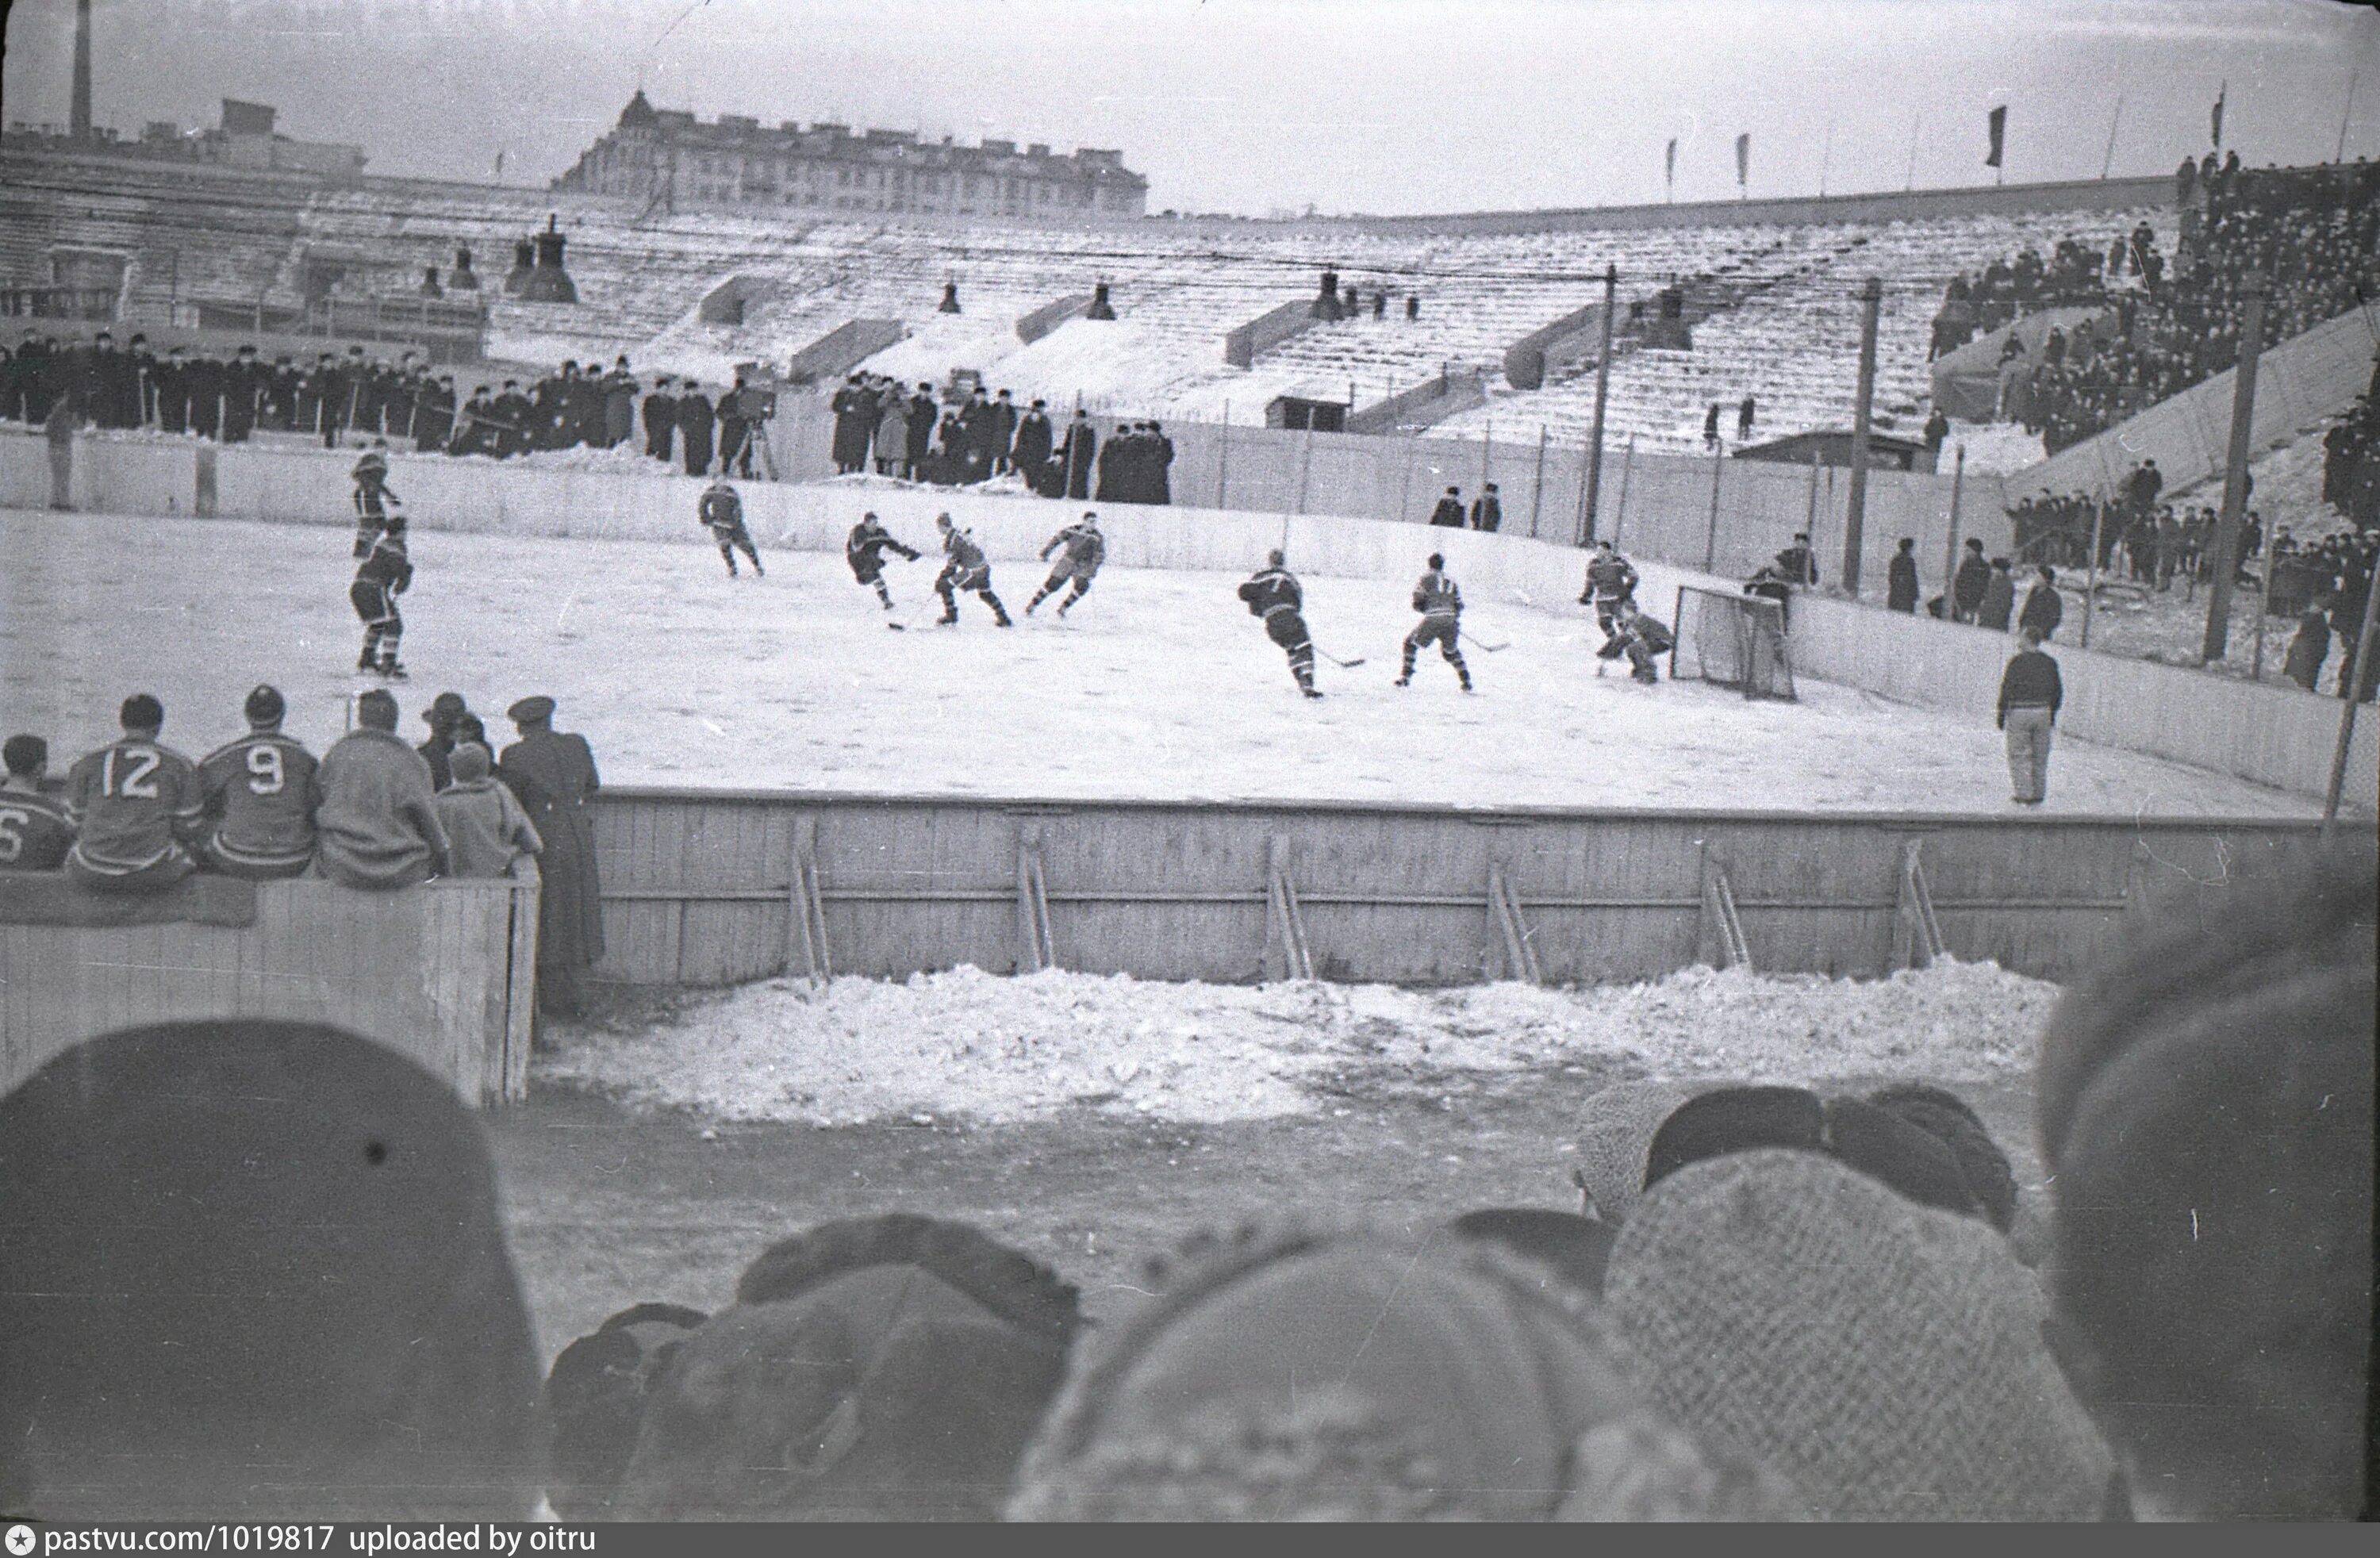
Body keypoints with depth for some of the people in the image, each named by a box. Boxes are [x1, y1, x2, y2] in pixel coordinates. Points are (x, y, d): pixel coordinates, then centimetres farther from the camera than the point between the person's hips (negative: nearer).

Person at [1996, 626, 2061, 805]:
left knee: (2019, 756, 1)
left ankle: (2024, 795, -3)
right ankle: (2038, 795, 16)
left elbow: (2007, 689, -10)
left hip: (2019, 712, -5)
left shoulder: (2017, 661, -9)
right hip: (2043, 712, 5)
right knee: (2040, 756, 12)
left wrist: (2001, 715, -4)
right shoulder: (2049, 663, 7)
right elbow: (2058, 691, 12)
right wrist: (2052, 714, 22)